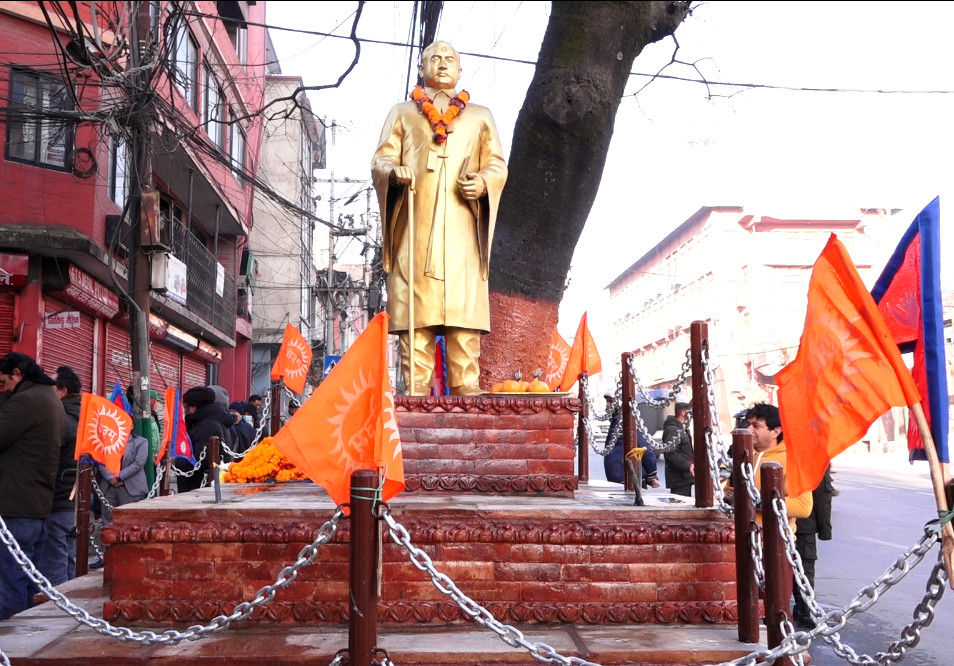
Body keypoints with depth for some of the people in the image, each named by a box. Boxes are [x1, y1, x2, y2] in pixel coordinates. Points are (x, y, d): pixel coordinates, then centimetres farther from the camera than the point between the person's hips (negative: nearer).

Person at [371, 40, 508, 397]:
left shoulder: (480, 117, 23)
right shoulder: (402, 113, 20)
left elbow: (498, 165, 14)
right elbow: (381, 159, 9)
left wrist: (484, 182, -10)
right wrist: (394, 171, -15)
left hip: (462, 229, 1)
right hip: (415, 226, 0)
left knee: (464, 308, -9)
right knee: (415, 310, -9)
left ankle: (466, 388, -8)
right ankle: (417, 390, -8)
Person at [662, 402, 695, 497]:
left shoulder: (681, 429, 19)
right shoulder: (672, 429, -15)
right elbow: (669, 452, -26)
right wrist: (687, 465, -28)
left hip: (685, 477, 11)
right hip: (679, 478, -10)